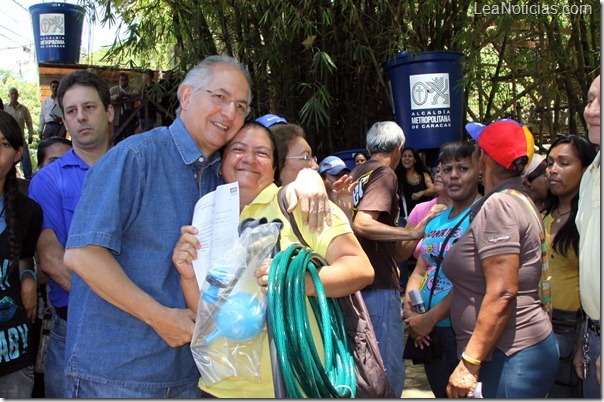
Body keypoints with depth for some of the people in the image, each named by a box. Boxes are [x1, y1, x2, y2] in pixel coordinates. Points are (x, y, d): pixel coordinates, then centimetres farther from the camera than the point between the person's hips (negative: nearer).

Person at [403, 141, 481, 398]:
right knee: (441, 393, 20)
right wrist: (410, 311, -3)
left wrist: (430, 318, -18)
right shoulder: (437, 220, 12)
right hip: (430, 331, 7)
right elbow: (420, 271, 14)